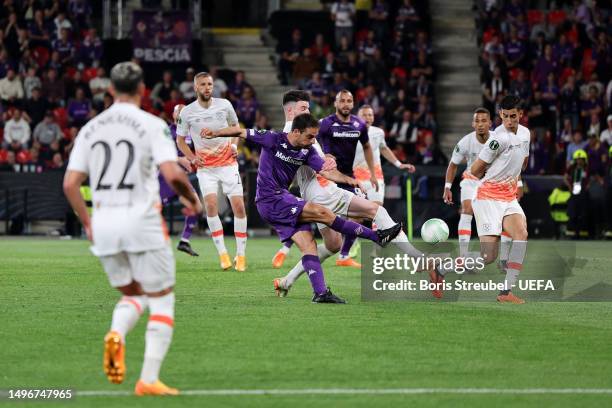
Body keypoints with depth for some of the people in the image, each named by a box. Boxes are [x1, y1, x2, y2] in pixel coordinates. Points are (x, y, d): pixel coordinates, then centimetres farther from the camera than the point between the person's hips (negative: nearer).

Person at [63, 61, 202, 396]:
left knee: (132, 294, 22)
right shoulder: (152, 125, -4)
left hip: (103, 223, 4)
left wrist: (87, 222, 19)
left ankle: (116, 334, -11)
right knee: (161, 301, 7)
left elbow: (70, 184, 5)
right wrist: (192, 200, 3)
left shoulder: (90, 128, 8)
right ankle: (149, 379, -3)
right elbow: (172, 174, -16)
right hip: (142, 219, -4)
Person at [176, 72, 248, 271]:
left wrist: (234, 145, -1)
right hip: (205, 167, -1)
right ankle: (222, 253, -11)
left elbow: (235, 126, 17)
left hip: (228, 163, 1)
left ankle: (241, 254, 4)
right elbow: (180, 139, 9)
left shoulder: (224, 105, -1)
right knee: (211, 205, -18)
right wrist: (192, 158, -6)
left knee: (239, 206, -6)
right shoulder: (187, 112, -4)